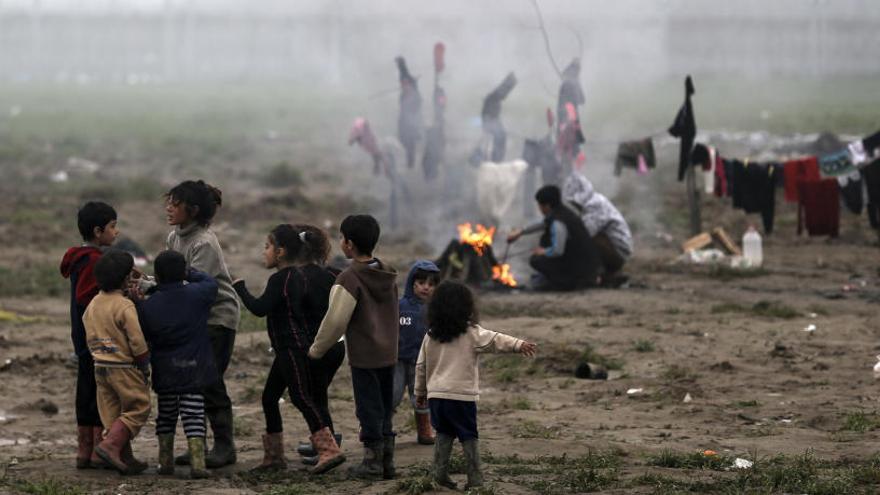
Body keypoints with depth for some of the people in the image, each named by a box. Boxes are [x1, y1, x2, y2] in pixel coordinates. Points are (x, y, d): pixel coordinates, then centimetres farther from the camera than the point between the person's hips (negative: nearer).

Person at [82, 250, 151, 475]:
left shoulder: (92, 305, 7)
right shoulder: (125, 306, -16)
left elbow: (90, 338, 13)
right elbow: (137, 340, -16)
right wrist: (145, 366, -4)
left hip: (100, 366, 8)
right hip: (124, 367, -8)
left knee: (113, 413, 11)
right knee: (137, 409, 2)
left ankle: (124, 457, 13)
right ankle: (110, 446, -12)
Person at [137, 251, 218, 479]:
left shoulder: (147, 306, -6)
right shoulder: (196, 294, -7)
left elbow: (142, 340, 0)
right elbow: (211, 282, 14)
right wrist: (191, 274, 24)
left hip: (164, 372, 1)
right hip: (194, 369, -1)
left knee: (166, 415, 17)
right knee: (193, 416, 0)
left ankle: (166, 461, 21)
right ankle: (197, 462, -9)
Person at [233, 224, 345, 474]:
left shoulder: (280, 279, -16)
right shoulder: (299, 276, 12)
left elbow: (260, 308, -23)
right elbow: (313, 305, 17)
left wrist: (240, 287, -11)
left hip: (292, 348, -10)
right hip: (289, 349, 10)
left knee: (302, 398, -13)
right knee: (269, 397, 15)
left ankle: (330, 450, -19)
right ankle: (274, 455, 20)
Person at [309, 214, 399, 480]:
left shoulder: (349, 279, -17)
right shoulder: (389, 275, 6)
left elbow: (336, 320, -16)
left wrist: (317, 349, -4)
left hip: (363, 356, -7)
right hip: (388, 353, 7)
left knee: (369, 409, 1)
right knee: (385, 409, 13)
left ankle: (372, 462, 5)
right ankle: (387, 461, 16)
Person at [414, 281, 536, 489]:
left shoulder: (431, 337, 9)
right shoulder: (471, 333, -6)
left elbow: (421, 366, 14)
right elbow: (495, 340, -22)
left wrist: (420, 391, 25)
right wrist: (518, 345, -32)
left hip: (436, 394, 4)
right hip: (462, 394, -4)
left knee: (444, 433, 18)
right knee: (469, 437, 4)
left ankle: (440, 473, 10)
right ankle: (475, 478, 0)